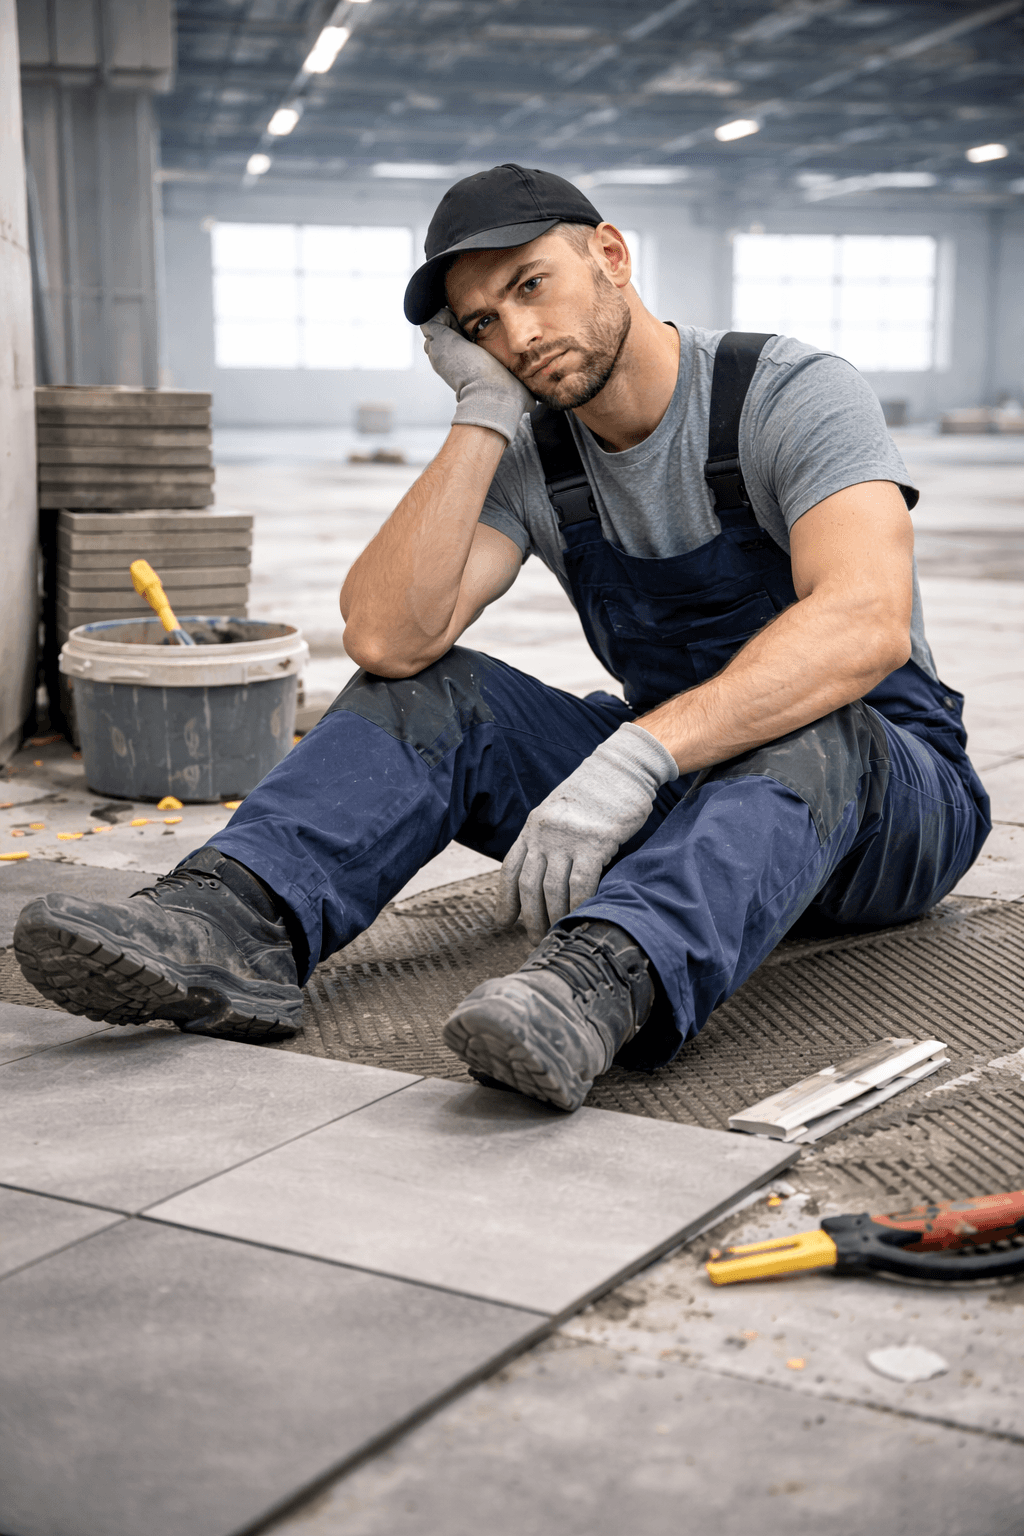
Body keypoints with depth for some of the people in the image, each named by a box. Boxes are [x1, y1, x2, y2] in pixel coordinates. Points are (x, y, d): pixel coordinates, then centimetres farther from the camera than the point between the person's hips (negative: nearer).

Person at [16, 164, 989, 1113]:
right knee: (425, 688, -13)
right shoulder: (529, 456, -2)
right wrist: (484, 415, -19)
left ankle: (601, 982, -63)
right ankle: (233, 922, -35)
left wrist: (634, 758, -47)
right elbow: (385, 638, -18)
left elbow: (868, 622, -36)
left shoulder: (794, 395, -17)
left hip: (888, 794, -4)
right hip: (667, 780, 4)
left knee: (810, 733, -39)